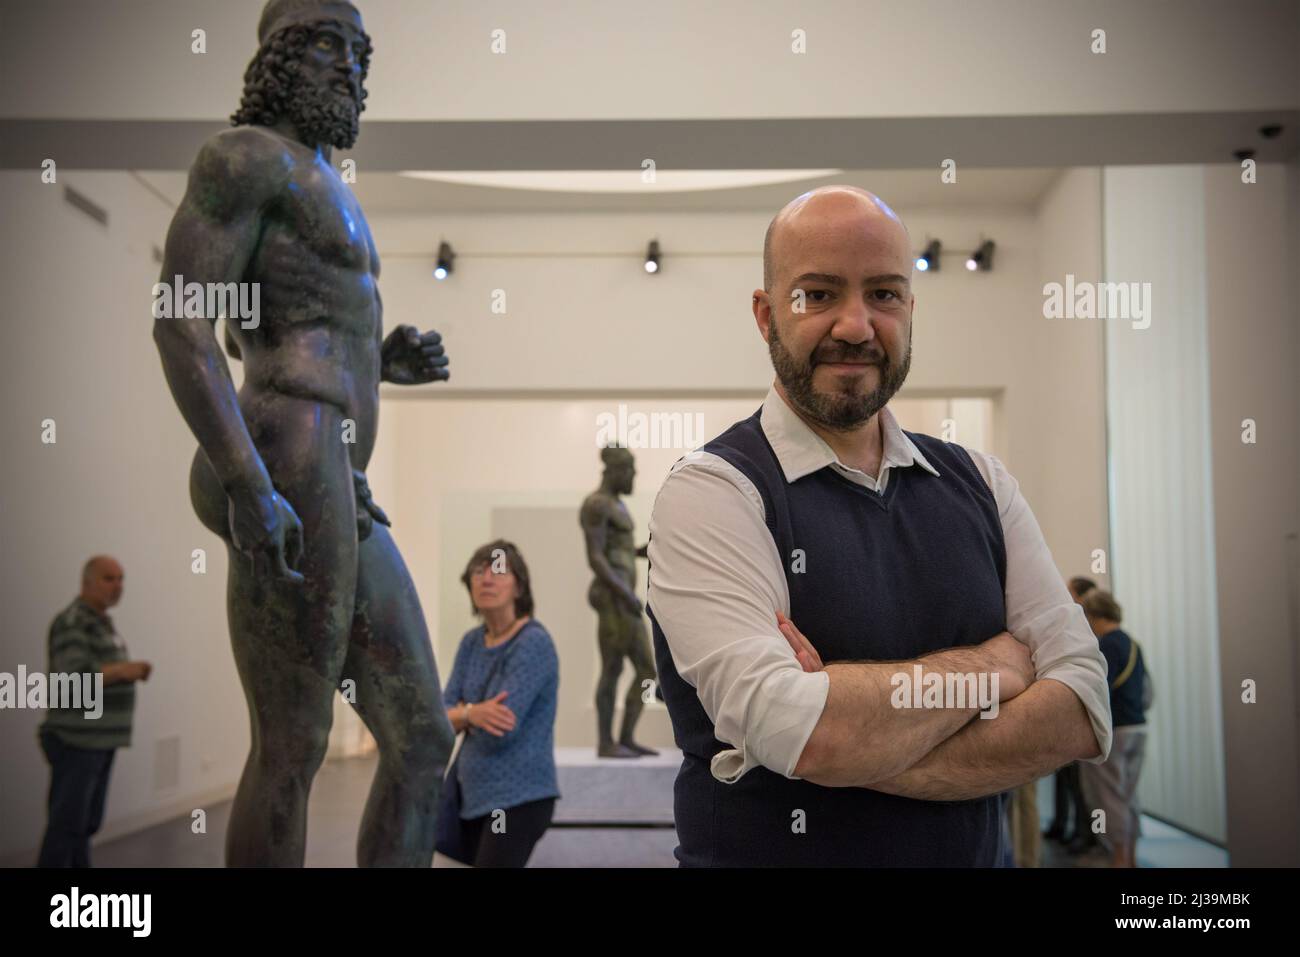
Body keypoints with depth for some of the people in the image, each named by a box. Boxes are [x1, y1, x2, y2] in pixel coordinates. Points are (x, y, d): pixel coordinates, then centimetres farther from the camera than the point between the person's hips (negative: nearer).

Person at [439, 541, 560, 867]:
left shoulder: (534, 643, -15)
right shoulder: (471, 641, 7)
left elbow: (502, 732, -21)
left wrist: (462, 715, -1)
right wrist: (472, 714, -20)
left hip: (519, 796, -7)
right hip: (473, 791, 7)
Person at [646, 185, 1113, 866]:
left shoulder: (979, 483, -2)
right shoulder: (709, 491, -16)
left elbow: (1082, 712, -11)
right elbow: (806, 735, -28)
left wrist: (863, 746, -24)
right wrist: (993, 665, -14)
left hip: (974, 851, 4)